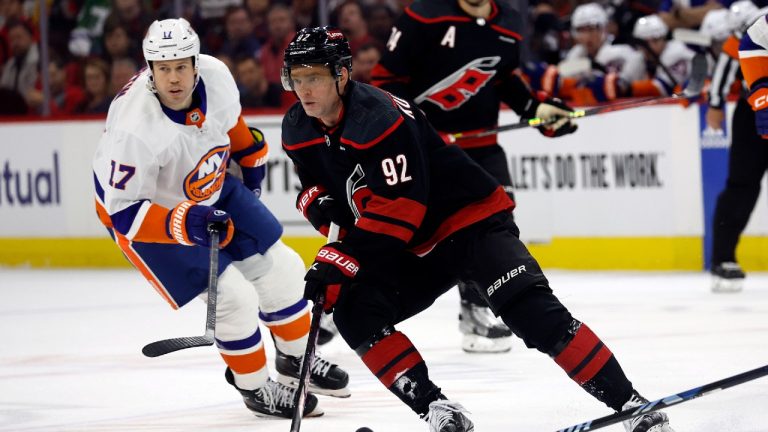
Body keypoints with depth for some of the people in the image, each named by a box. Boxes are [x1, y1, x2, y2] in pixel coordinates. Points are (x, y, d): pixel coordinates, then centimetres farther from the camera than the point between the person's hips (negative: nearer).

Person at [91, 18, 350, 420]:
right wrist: (182, 222, -46)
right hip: (148, 208, -7)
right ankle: (255, 387, 11)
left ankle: (296, 362, 36)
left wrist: (250, 154, 19)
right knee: (233, 296, -14)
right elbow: (122, 209, -33)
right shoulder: (134, 128, -39)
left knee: (279, 267, 12)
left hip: (212, 191, 7)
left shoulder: (214, 74, -21)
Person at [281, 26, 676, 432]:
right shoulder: (298, 131, 0)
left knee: (533, 312, -24)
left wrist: (340, 260, -32)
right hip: (411, 250, 8)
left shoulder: (378, 117, -26)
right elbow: (313, 187, 16)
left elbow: (398, 210, -29)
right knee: (354, 311, -14)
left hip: (471, 220, -8)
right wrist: (322, 204, -9)